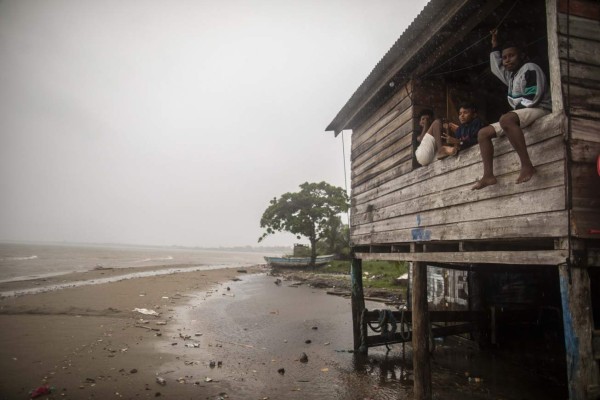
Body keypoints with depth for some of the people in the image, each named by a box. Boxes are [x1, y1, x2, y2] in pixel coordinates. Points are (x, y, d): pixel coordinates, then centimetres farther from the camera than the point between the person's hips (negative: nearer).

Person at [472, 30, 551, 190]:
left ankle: (527, 165, -46)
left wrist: (516, 110, -11)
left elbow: (533, 97, -14)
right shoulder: (511, 75, 23)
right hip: (520, 114, 10)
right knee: (483, 133, 0)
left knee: (506, 119, -41)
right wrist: (494, 46, 38)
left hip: (538, 110, -9)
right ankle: (488, 175, -16)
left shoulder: (530, 68, -2)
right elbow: (496, 67, 42)